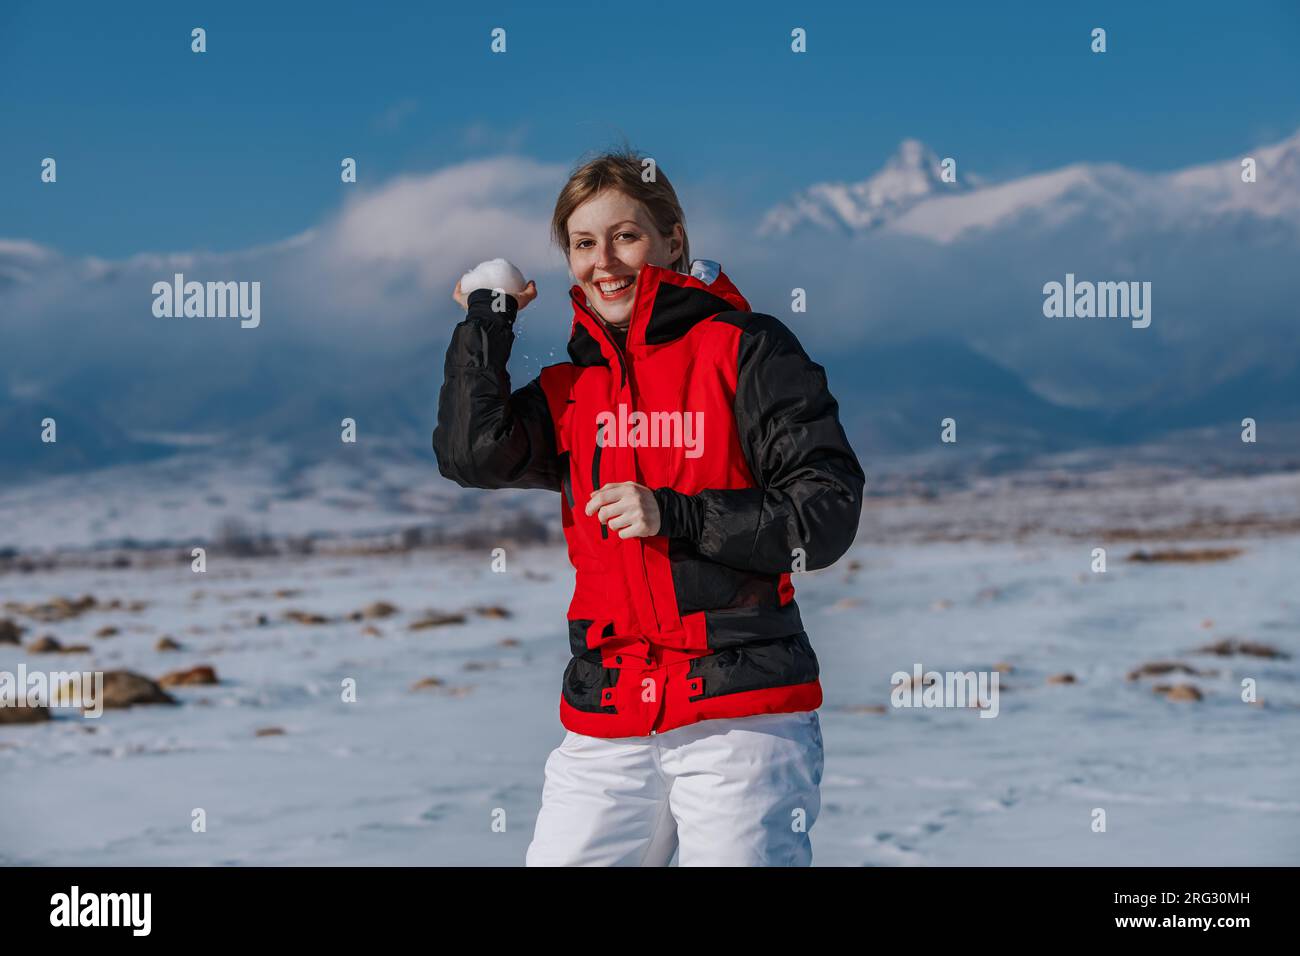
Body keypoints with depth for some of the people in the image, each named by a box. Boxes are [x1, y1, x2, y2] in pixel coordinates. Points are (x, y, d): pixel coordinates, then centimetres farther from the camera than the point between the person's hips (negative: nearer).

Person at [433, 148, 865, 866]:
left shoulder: (746, 351, 1)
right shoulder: (572, 389, 15)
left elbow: (828, 515, -5)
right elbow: (470, 453, -3)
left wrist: (673, 516, -12)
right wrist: (489, 314, 5)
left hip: (741, 711, -4)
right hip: (606, 724, 5)